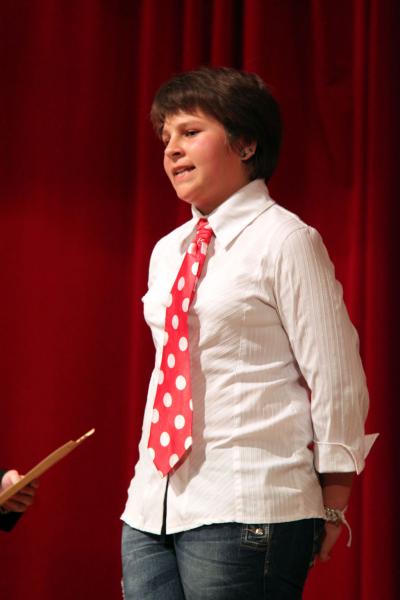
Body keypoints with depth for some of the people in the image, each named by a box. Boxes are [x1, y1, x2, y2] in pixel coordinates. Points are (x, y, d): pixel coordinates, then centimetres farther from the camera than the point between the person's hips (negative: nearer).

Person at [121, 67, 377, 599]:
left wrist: (331, 510, -4)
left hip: (243, 513, -6)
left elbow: (337, 381, -6)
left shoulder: (284, 240, -6)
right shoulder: (167, 251, 15)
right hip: (152, 508, 7)